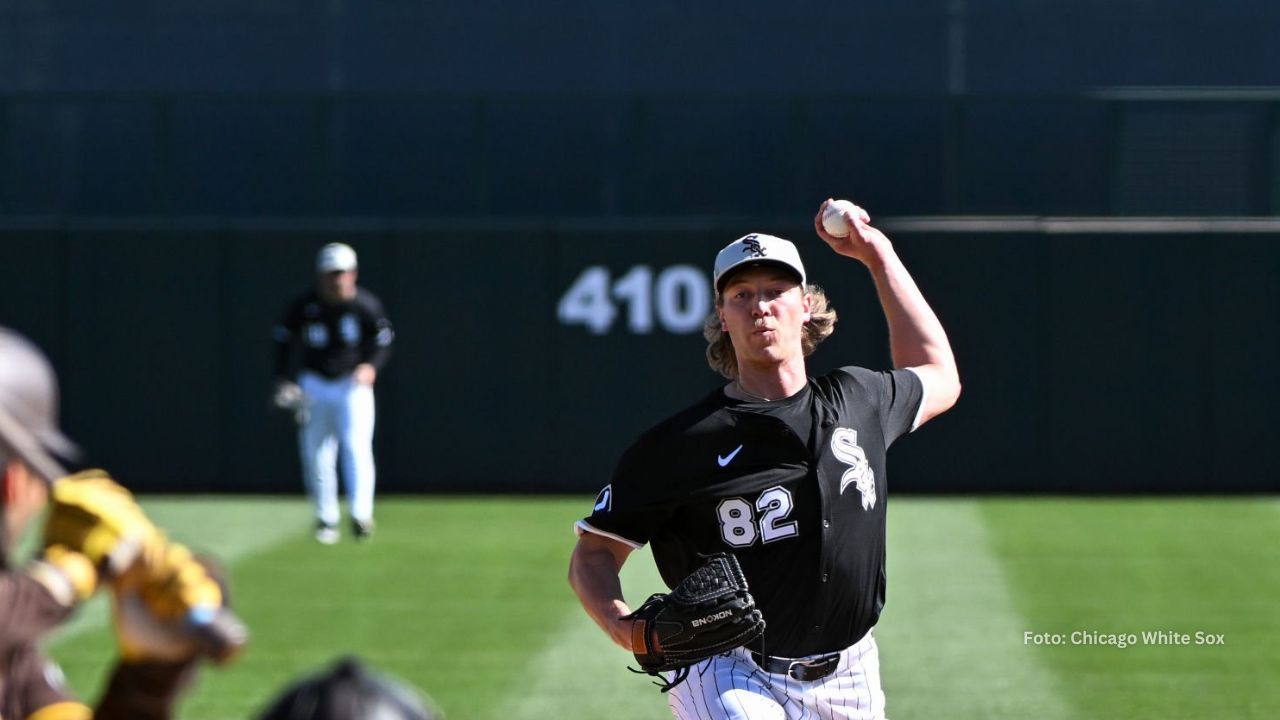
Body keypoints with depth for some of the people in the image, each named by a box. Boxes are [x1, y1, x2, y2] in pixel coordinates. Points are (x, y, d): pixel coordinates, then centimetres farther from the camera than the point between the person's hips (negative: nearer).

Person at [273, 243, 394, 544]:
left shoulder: (366, 306, -9)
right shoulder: (304, 305, -7)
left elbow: (383, 343, 2)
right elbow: (283, 339, 4)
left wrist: (371, 367, -18)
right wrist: (283, 381, -4)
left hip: (353, 384, -2)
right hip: (315, 385, 2)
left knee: (356, 447, -17)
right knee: (316, 456, 2)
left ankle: (361, 516, -22)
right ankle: (326, 520, 13)